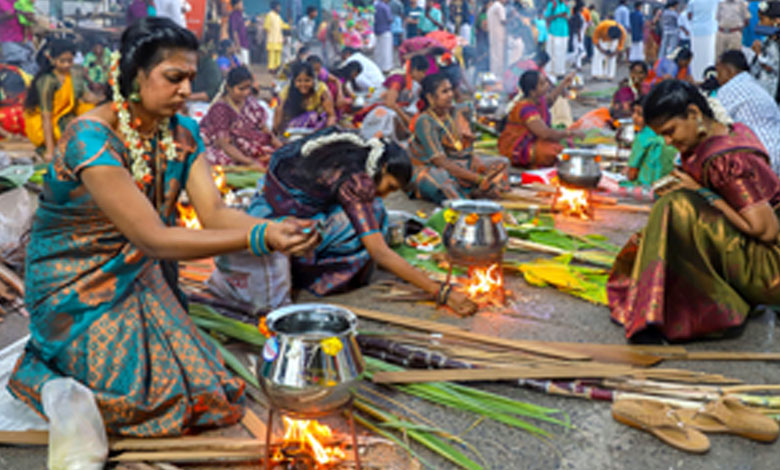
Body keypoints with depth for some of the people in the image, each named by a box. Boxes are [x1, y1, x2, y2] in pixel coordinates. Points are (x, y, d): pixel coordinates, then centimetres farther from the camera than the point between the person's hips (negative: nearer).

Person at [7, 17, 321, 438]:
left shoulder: (181, 134, -3)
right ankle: (50, 371, 13)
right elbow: (152, 238, -31)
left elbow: (214, 211, -13)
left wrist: (275, 228, -34)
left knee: (205, 388, 1)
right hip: (77, 291, -6)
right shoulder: (91, 138, -26)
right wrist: (258, 238, -40)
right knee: (162, 395, -14)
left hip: (143, 282, 7)